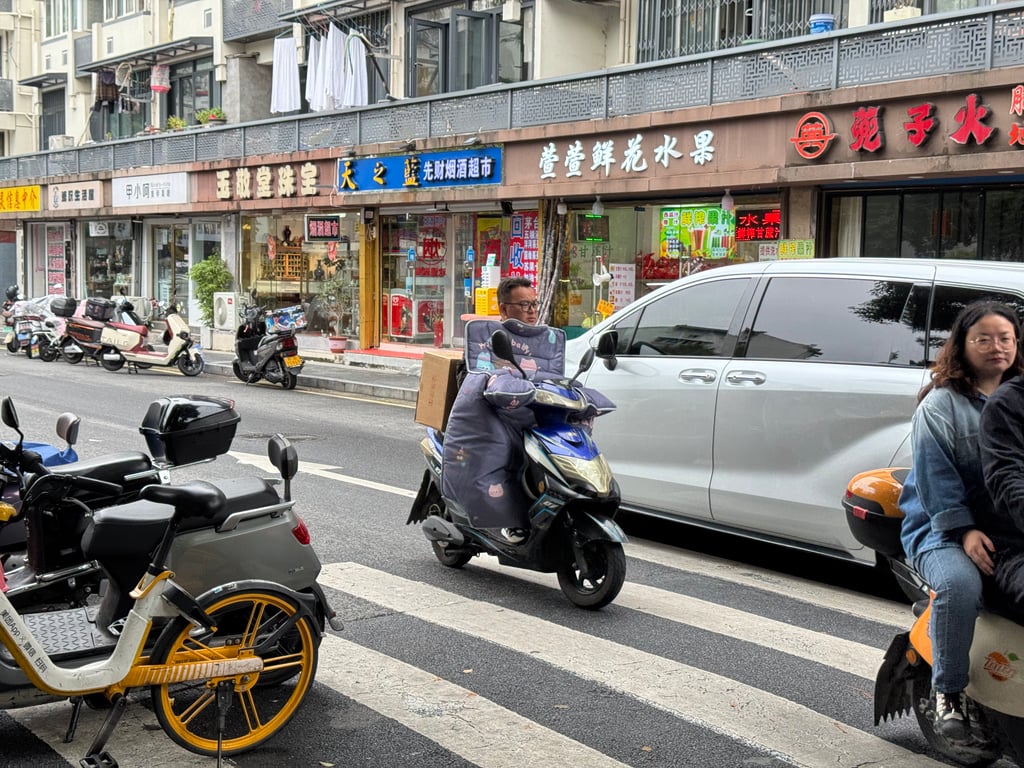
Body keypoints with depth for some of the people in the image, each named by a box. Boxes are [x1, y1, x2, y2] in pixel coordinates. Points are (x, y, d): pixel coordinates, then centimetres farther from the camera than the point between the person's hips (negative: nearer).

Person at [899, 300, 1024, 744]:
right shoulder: (941, 404, 3)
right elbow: (936, 475, -7)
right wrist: (963, 531, -18)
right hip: (943, 529, -4)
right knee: (960, 585, -33)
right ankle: (948, 692, -13)